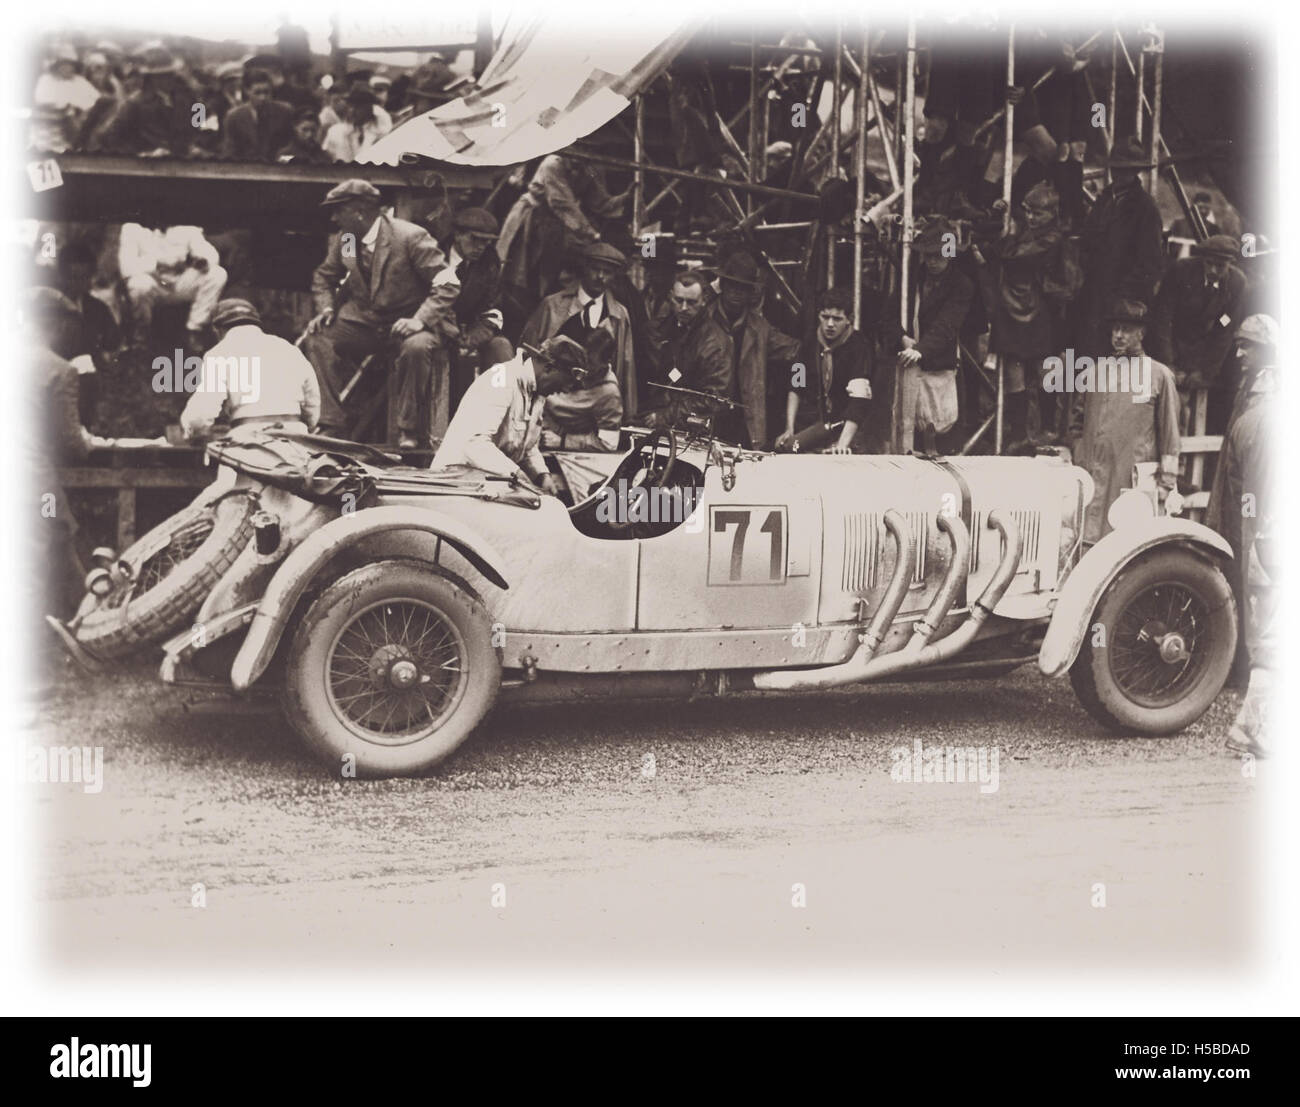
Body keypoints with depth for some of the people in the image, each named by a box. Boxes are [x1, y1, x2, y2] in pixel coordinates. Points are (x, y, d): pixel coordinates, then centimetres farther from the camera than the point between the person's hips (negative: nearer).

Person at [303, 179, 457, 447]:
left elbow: (447, 284, -19)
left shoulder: (411, 237, -17)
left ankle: (409, 430, -20)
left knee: (417, 347, -37)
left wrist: (419, 320, -31)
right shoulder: (342, 240, 1)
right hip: (363, 319, 6)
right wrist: (326, 308, -1)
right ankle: (330, 423, -7)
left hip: (409, 317, -5)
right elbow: (324, 277, 20)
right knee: (316, 340, -15)